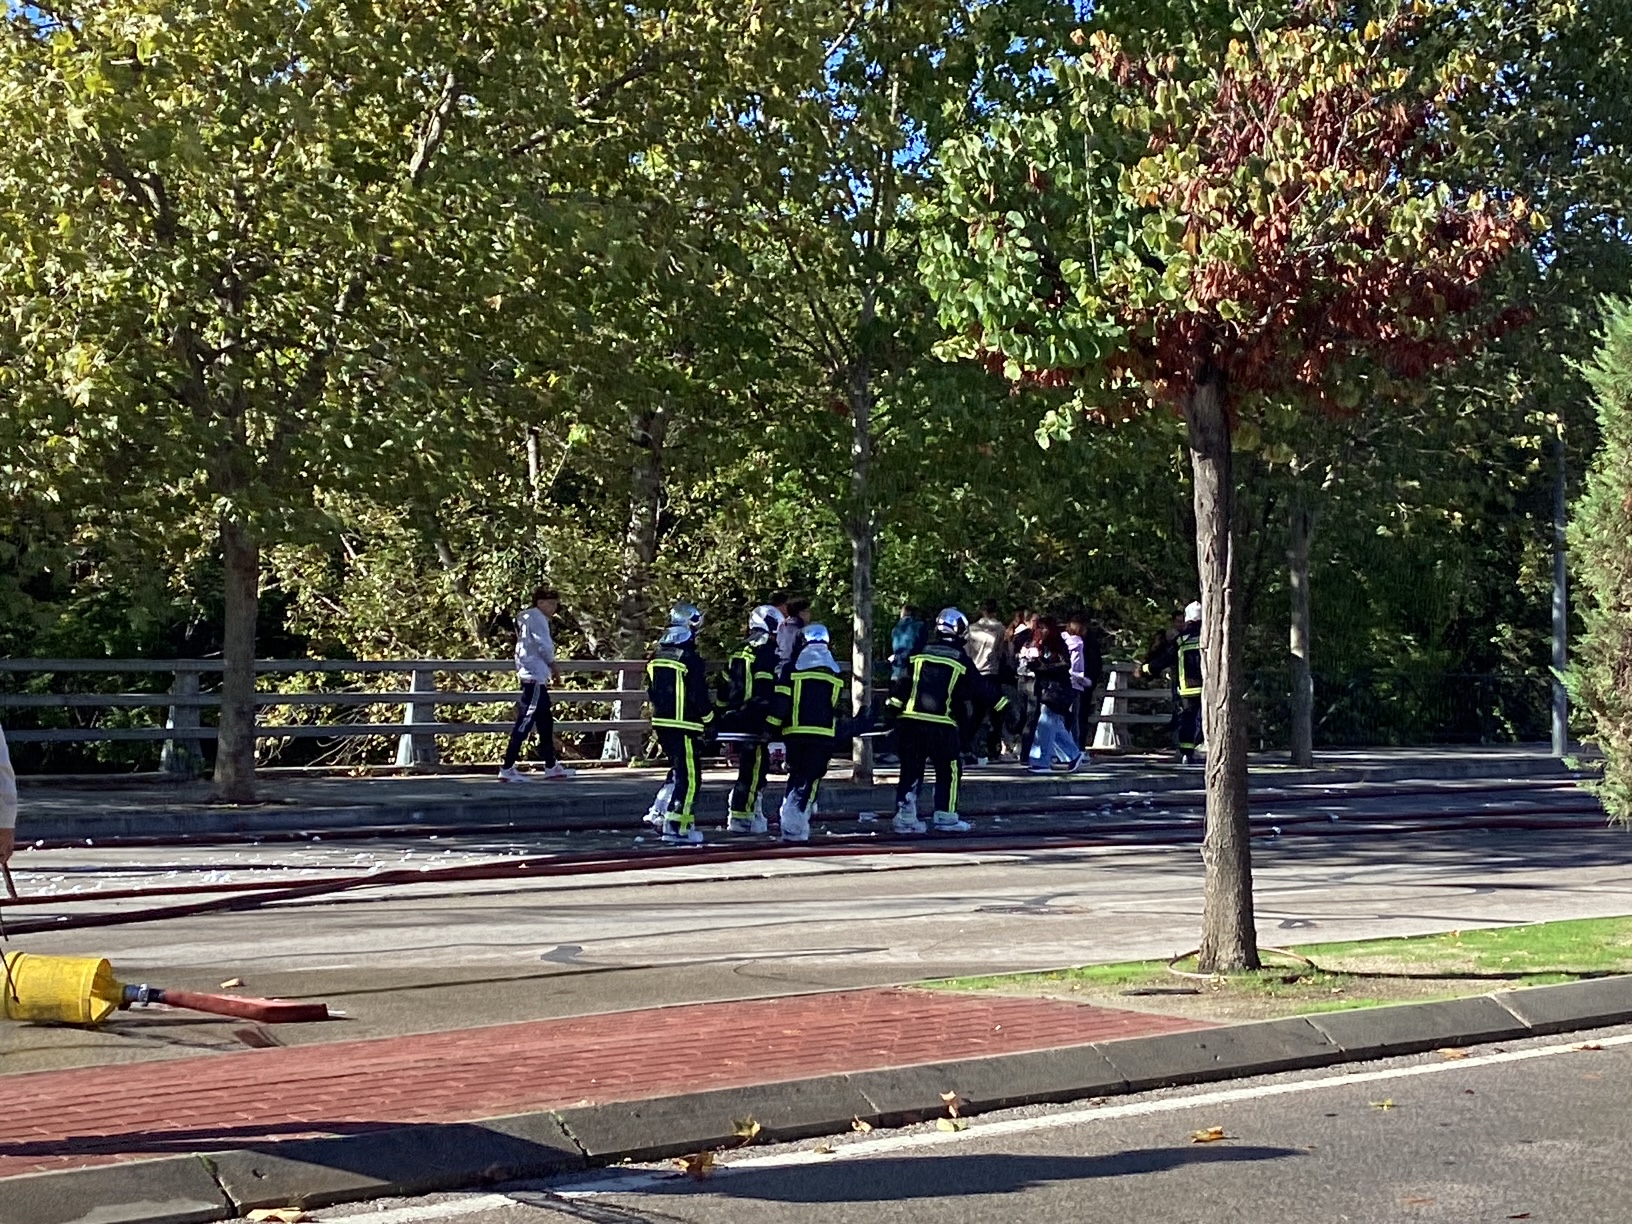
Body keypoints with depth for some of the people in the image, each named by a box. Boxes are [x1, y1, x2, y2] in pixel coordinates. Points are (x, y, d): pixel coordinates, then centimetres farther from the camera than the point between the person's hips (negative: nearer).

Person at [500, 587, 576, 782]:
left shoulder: (529, 618, 20)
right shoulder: (536, 618, -10)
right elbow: (543, 645, -15)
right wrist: (552, 664, 2)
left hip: (536, 678, 11)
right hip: (535, 677, -11)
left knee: (545, 722, 15)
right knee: (525, 722, -11)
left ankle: (551, 766, 23)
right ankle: (507, 768, -12)